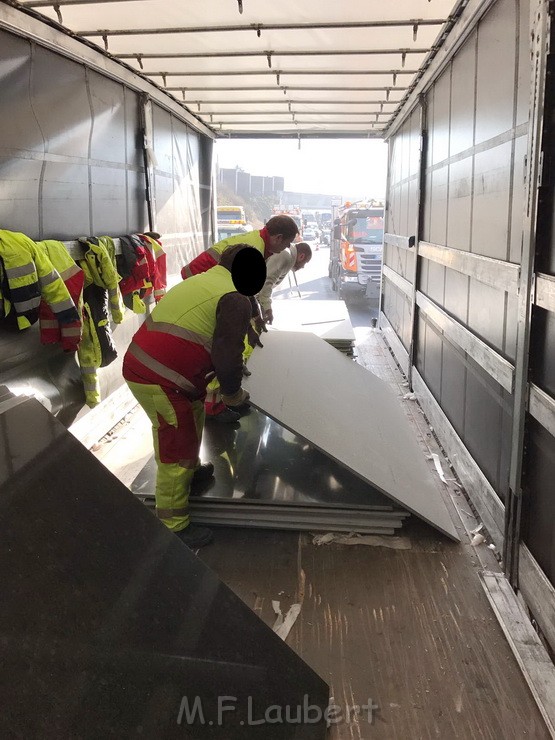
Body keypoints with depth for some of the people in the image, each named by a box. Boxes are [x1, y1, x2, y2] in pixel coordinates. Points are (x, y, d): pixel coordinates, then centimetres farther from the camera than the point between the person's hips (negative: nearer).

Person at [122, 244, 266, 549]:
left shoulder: (201, 281, 16)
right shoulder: (236, 300, -11)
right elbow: (228, 355, -16)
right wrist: (233, 393, 1)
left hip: (141, 361, 9)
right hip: (159, 380, -9)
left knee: (193, 413, 31)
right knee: (177, 450, 4)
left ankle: (191, 468, 54)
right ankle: (173, 528, 18)